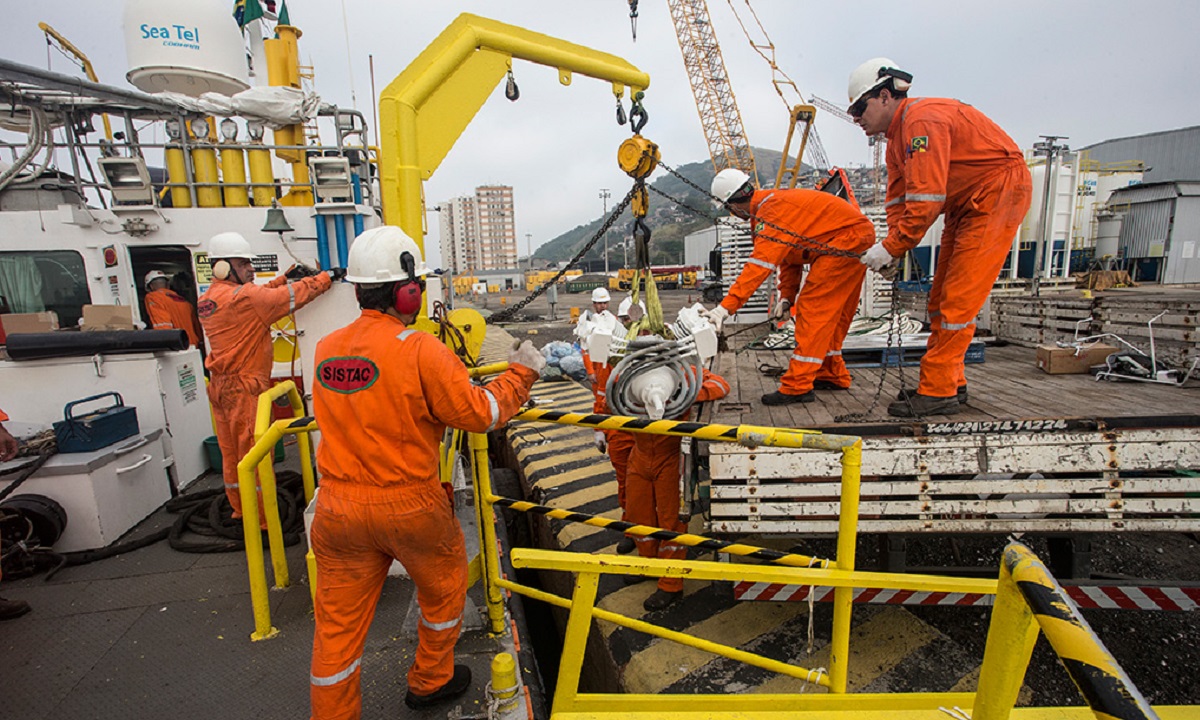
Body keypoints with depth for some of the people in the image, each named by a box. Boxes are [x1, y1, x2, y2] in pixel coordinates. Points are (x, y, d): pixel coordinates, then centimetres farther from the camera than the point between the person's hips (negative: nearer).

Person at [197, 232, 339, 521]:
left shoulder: (207, 299, 10)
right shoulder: (243, 297, -18)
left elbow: (261, 296, 18)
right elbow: (293, 296, -16)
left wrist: (286, 277, 15)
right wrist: (327, 276, -7)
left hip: (221, 385, 10)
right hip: (243, 387, -10)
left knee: (232, 453, 19)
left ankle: (240, 511, 34)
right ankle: (262, 520, 11)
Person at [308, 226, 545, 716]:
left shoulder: (326, 349, 0)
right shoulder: (421, 350, -19)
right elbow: (480, 414, -14)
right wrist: (521, 373, 1)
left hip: (338, 508, 5)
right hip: (408, 506, -4)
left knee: (337, 623, 18)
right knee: (444, 588, 23)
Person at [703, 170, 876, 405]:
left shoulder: (772, 212, -22)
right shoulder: (773, 203, 10)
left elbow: (758, 267, -31)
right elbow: (789, 257, 12)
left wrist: (725, 308, -34)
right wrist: (786, 297, 2)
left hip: (848, 238, -10)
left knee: (812, 308, -13)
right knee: (832, 314, 16)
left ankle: (797, 386, -13)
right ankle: (833, 375, 28)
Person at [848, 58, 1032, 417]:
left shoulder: (922, 120, -22)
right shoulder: (898, 136, 11)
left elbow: (927, 198, -29)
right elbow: (898, 199, 6)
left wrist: (891, 247, -25)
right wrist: (891, 247, -9)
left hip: (1000, 192, -10)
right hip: (966, 204, 10)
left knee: (958, 298, -13)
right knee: (942, 296, 9)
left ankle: (939, 392, -8)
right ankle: (950, 383, 17)